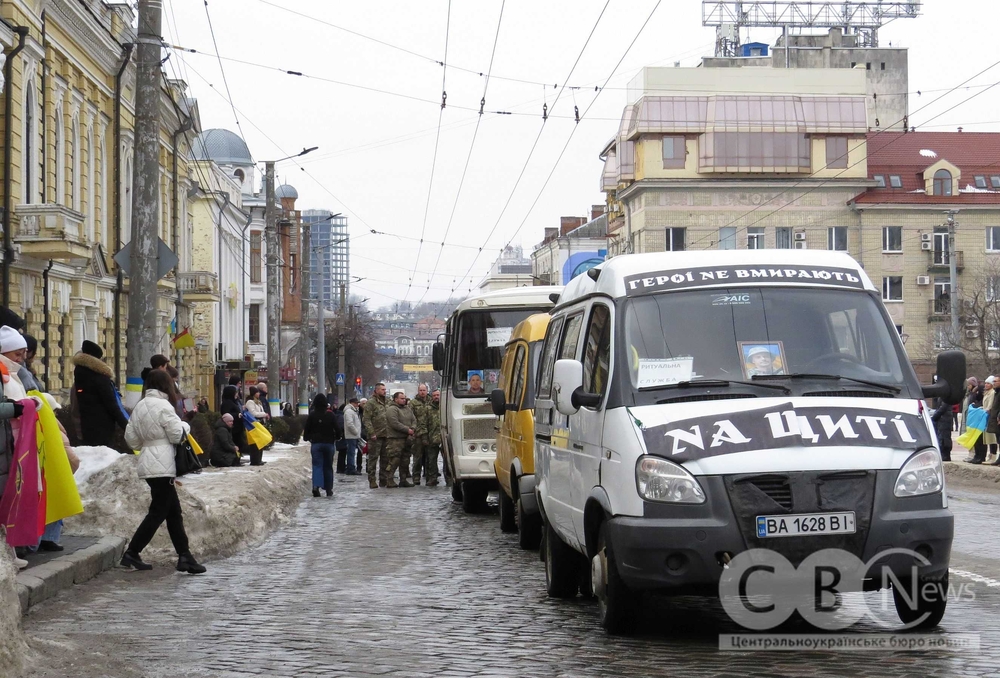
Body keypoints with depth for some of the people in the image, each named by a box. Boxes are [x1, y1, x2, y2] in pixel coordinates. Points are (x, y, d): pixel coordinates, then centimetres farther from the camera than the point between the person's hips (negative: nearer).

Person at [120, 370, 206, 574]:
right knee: (158, 512, -4)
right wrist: (185, 425, 8)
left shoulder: (140, 407, 12)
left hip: (148, 463, 9)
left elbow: (130, 437, 14)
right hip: (162, 466, -9)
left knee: (173, 511, 10)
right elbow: (177, 435, -11)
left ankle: (184, 556, 8)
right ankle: (131, 553, -5)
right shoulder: (163, 406, -13)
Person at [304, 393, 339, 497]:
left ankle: (316, 486, -21)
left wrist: (306, 437, 19)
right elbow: (336, 429, -2)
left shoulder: (312, 415, -5)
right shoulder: (330, 415, -5)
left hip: (316, 443, -1)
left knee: (317, 465, 0)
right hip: (329, 443, 1)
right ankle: (329, 489, 13)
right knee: (328, 466, 11)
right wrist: (336, 438, 15)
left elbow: (307, 429, 0)